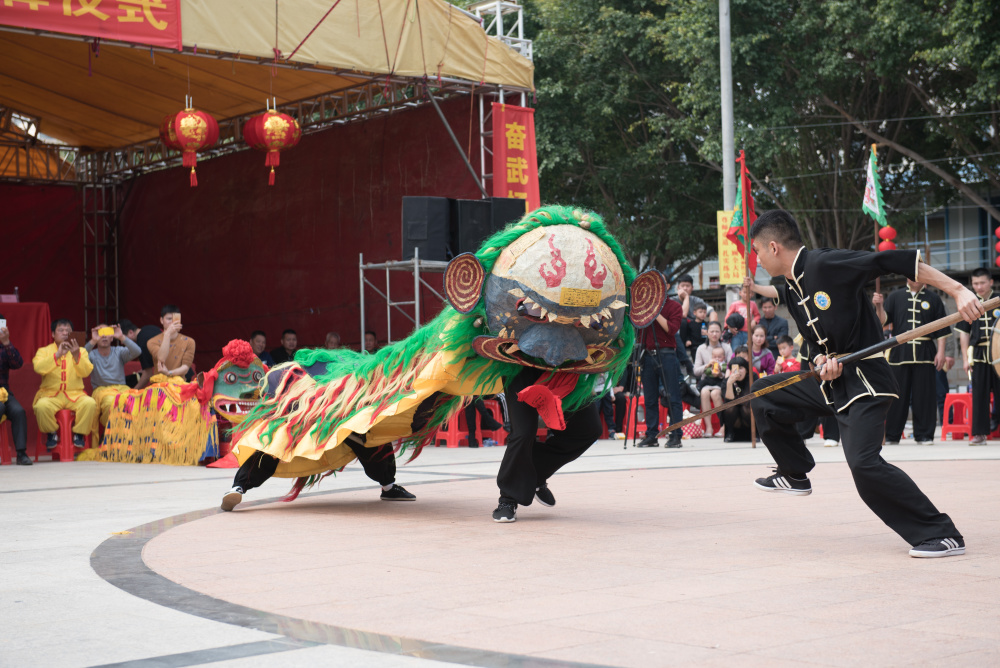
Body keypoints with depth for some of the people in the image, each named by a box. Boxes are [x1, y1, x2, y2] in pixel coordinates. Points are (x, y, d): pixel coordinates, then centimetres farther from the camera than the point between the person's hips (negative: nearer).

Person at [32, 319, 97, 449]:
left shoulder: (81, 351, 14)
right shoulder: (44, 351, 10)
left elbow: (86, 372, -4)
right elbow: (38, 368, -12)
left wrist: (76, 356, -20)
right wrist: (57, 355, -22)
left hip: (75, 394, 1)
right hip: (50, 394, -1)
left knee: (90, 403, -30)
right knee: (42, 406, -34)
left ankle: (79, 434, -7)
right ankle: (51, 434, -5)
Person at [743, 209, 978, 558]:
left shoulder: (826, 263, -18)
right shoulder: (792, 289, 9)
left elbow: (896, 261, -21)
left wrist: (958, 291, -25)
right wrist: (823, 360, -10)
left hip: (865, 383, -9)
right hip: (831, 381, 9)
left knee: (864, 463, -23)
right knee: (764, 394, 16)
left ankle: (943, 535, -14)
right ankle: (795, 474, 32)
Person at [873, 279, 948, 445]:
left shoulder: (933, 299, 8)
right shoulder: (895, 297, 10)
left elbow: (941, 331, 6)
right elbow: (883, 321, 2)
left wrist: (941, 352, -2)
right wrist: (879, 306, -16)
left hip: (925, 354, 0)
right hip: (899, 353, 1)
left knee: (924, 396, -1)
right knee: (897, 396, 2)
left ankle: (924, 434, 8)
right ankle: (892, 436, 8)